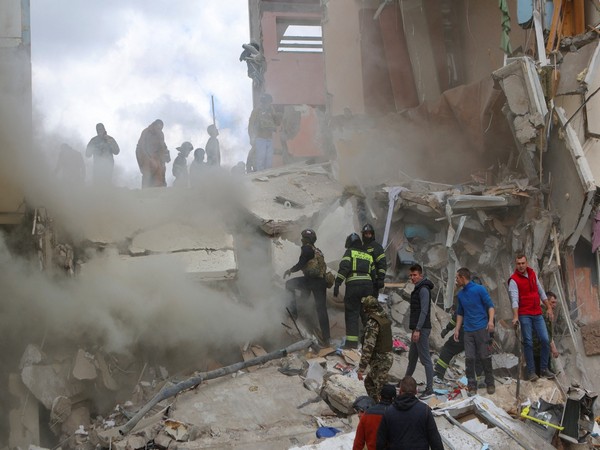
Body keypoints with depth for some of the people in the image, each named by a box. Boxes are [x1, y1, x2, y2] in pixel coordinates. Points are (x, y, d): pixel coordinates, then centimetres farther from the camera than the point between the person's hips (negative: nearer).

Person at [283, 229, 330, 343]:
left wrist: (290, 270, 3)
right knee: (321, 309, 9)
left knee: (289, 284, 13)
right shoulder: (318, 251, 21)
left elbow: (301, 264, -13)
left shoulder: (306, 249, -4)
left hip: (311, 280, -8)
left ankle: (293, 311, 2)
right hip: (322, 281, 8)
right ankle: (326, 337, 8)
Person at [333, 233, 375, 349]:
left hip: (353, 285, -4)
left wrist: (337, 284, -13)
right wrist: (372, 290, 25)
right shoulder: (368, 256, 22)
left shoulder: (349, 252, 7)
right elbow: (373, 274, 19)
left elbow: (343, 268, -8)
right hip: (368, 285, 5)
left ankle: (352, 341, -8)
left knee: (352, 313, -1)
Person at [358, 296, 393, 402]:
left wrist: (361, 368, -21)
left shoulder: (372, 323, -21)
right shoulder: (385, 317, 6)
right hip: (388, 357, 9)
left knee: (382, 391, -2)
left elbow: (368, 347, -25)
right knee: (369, 382, 23)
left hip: (380, 361, -9)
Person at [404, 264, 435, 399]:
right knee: (412, 357, 21)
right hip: (417, 329, 10)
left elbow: (424, 311, -21)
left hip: (422, 329, -10)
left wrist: (417, 330, -24)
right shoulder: (418, 289, 17)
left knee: (425, 359, -8)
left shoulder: (424, 290, -14)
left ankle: (429, 389, -6)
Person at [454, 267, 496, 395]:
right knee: (469, 358, -1)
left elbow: (490, 305, -6)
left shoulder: (479, 289, -3)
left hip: (481, 328, -5)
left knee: (485, 357, -1)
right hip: (468, 331, 5)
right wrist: (457, 329, 15)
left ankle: (490, 384, 12)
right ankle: (472, 386, 5)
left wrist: (491, 320, -21)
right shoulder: (460, 294, 14)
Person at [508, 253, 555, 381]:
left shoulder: (532, 274, 10)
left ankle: (544, 369, 11)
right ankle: (531, 371, 2)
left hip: (537, 314, 5)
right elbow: (514, 299, -20)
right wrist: (515, 316, -31)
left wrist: (549, 308, 16)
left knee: (545, 340, 0)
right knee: (528, 342, -4)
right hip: (524, 315, -5)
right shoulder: (514, 280, -9)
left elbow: (541, 292, 18)